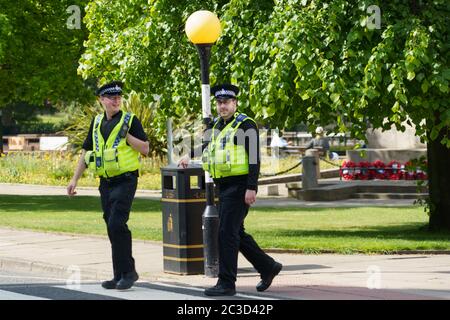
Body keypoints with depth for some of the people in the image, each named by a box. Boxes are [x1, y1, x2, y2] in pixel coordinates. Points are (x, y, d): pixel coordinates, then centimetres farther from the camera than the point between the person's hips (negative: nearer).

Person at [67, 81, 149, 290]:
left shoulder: (130, 120, -3)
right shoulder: (97, 122, 13)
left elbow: (145, 149, -6)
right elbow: (86, 152, 18)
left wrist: (127, 135, -18)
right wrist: (75, 179, 13)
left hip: (125, 181, -6)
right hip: (106, 182, 6)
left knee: (116, 224, -17)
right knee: (113, 228, 7)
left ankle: (128, 271, -9)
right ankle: (120, 275, 14)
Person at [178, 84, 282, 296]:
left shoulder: (245, 125, -9)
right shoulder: (217, 126, 15)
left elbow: (254, 158, -15)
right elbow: (207, 146, 36)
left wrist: (252, 188, -21)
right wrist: (189, 157, 25)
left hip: (239, 186, -9)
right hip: (223, 186, 9)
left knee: (227, 233, -12)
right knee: (236, 233, 13)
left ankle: (226, 283, -9)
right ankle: (268, 267, 26)